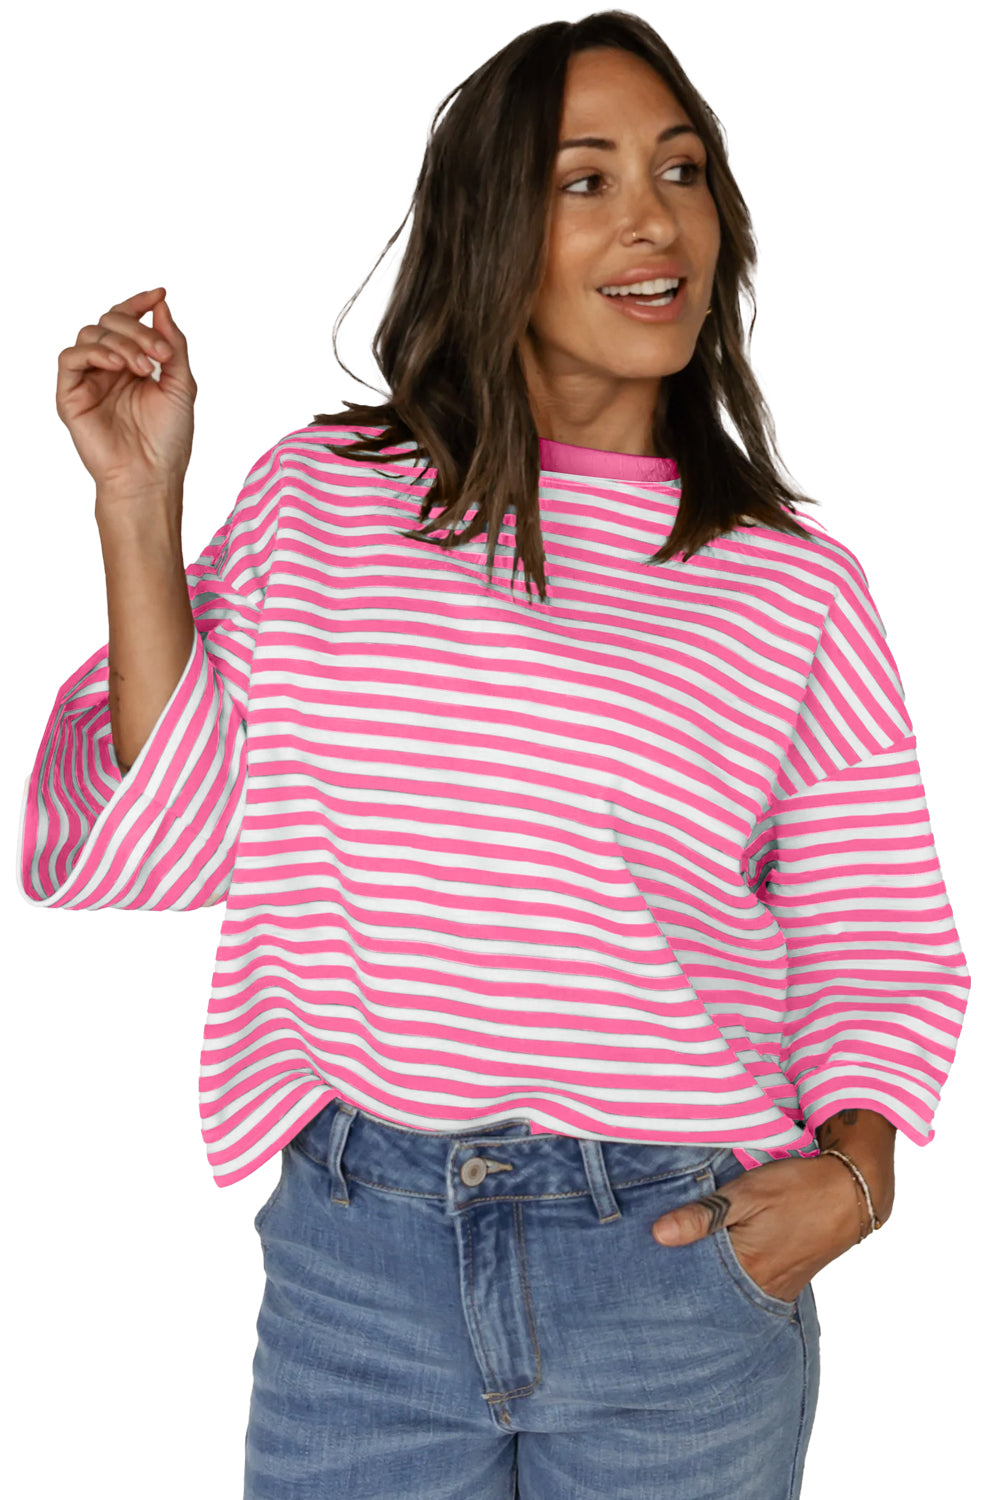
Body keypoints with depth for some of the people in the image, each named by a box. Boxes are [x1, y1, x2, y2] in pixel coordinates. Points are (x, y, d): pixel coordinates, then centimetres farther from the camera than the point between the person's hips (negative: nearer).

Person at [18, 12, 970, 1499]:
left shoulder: (796, 585, 1)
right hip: (354, 1250, 0)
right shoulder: (320, 499, 2)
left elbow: (879, 949, 6)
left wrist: (854, 1172, -12)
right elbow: (160, 844, -2)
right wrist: (139, 505, -7)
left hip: (683, 1263, 0)